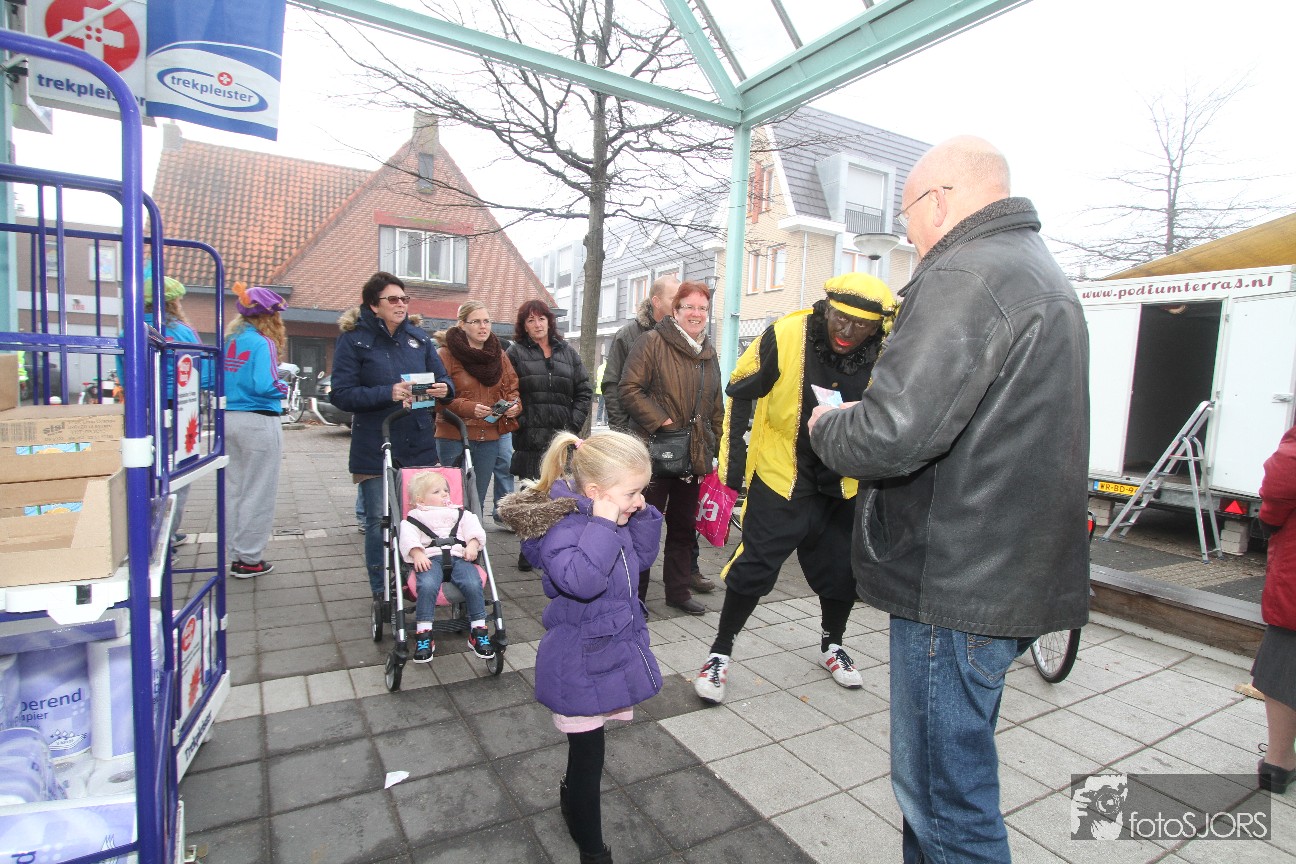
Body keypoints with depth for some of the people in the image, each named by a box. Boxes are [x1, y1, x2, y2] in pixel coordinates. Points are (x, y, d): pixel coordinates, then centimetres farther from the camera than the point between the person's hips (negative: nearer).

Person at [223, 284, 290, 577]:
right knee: (257, 492, 2)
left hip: (228, 419, 8)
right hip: (258, 422, -8)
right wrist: (283, 387, -3)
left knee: (233, 489, 15)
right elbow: (264, 385, -22)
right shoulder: (262, 343, -12)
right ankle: (248, 559, 9)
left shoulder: (228, 341, 10)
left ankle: (235, 554, 24)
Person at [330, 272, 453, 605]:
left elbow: (442, 379, 11)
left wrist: (443, 389, -13)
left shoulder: (419, 337, 10)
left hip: (419, 446, 4)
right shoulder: (353, 340, -3)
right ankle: (381, 591, 20)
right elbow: (342, 394, -10)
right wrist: (388, 393, -23)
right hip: (374, 449, -3)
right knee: (379, 521, 4)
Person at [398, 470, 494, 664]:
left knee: (473, 584, -28)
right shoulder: (413, 519, 23)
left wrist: (472, 545, -6)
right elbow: (408, 537, 5)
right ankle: (423, 634, -25)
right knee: (427, 585, -35)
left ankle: (478, 630, -16)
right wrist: (417, 554, -15)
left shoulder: (459, 513, 31)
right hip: (430, 558, -1)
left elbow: (472, 527, 15)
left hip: (458, 555, 2)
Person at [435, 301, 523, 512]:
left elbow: (512, 388, 15)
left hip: (489, 439, 5)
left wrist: (514, 406, -6)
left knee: (478, 499, 11)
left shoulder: (498, 355, 13)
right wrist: (468, 408, -23)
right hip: (454, 438, -4)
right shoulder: (446, 355, -4)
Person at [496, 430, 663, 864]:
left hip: (612, 652, 8)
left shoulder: (611, 514, 0)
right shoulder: (564, 524, -27)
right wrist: (603, 525, -37)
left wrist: (641, 514, -6)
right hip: (582, 666, -8)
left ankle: (572, 797, 55)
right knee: (588, 754, 8)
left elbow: (642, 556, 9)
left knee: (587, 745, 27)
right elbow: (581, 579, -42)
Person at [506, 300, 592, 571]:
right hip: (530, 438, -2)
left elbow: (584, 390, 12)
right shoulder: (516, 352, 6)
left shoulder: (567, 352, 14)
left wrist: (574, 422, 2)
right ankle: (528, 551, 14)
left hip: (563, 437, 3)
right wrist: (519, 422, -10)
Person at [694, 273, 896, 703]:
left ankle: (831, 645, 42)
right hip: (780, 479, -3)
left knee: (843, 573, 14)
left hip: (844, 488, 4)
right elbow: (740, 392, -6)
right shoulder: (786, 335, -19)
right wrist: (733, 457, -6)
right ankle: (720, 652, 18)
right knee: (752, 570, -3)